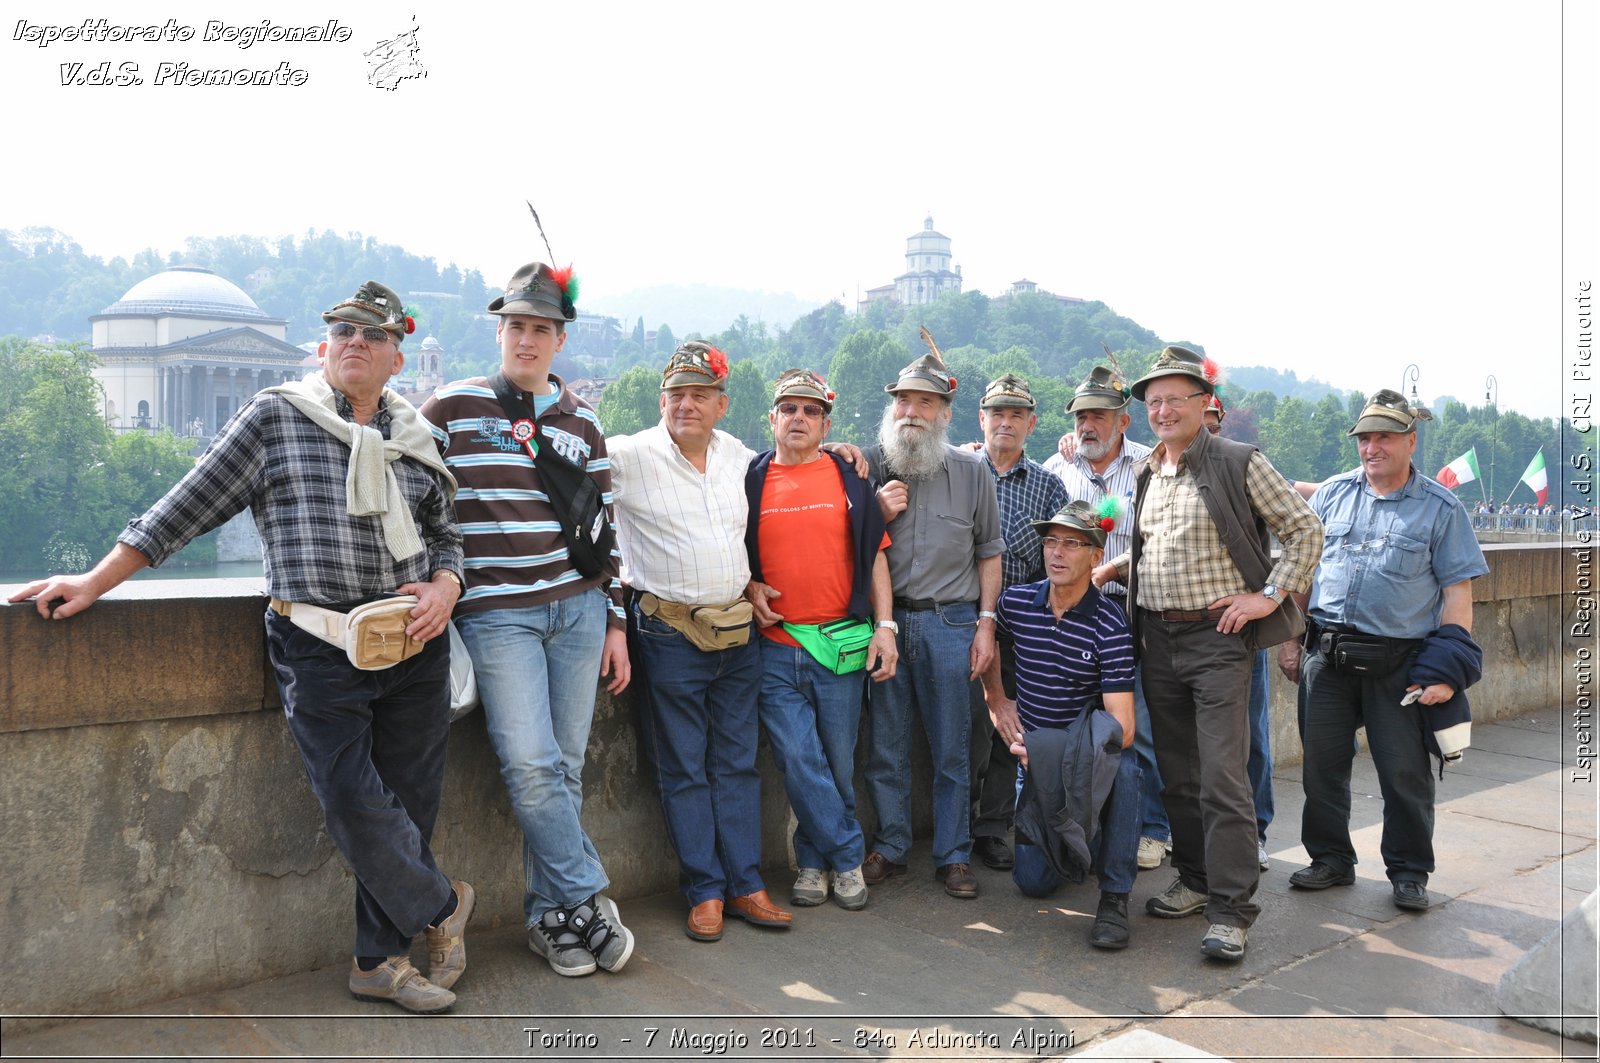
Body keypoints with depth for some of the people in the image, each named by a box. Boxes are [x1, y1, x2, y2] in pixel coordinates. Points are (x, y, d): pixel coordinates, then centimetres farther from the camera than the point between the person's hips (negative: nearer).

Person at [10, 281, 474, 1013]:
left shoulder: (414, 439, 12)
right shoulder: (274, 417, 3)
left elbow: (446, 534, 20)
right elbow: (185, 510, 4)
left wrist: (445, 587, -1)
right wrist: (94, 582, 1)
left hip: (413, 644, 4)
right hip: (319, 648, -3)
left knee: (407, 800, 6)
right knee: (353, 803, -8)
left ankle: (380, 960, 22)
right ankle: (441, 905, 18)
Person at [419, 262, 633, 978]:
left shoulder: (580, 422, 12)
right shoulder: (451, 408, 2)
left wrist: (614, 621, 10)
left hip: (578, 607, 3)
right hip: (496, 613, -3)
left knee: (565, 765, 5)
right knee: (530, 764, -11)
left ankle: (550, 916, 17)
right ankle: (589, 900, 5)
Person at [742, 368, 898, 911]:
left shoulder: (850, 479, 7)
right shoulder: (751, 480, 7)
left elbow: (874, 557, 7)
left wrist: (884, 627, -2)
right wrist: (747, 586, -4)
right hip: (776, 648, 0)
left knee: (839, 762, 7)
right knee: (797, 759, -4)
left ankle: (816, 860, 25)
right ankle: (848, 858, 12)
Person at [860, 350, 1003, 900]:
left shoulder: (971, 472, 6)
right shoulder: (868, 467, 6)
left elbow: (989, 552, 9)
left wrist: (986, 622, 1)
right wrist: (877, 514, -7)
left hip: (950, 622, -1)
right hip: (883, 618, 1)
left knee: (952, 748, 5)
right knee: (885, 745, 8)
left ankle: (954, 855, 18)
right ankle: (889, 847, 23)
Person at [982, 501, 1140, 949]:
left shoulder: (1109, 625, -19)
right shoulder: (1016, 601, -7)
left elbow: (1122, 727, -26)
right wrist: (997, 700, 11)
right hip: (1032, 752, 3)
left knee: (1121, 765, -39)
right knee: (1034, 880, -1)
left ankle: (1114, 896, -24)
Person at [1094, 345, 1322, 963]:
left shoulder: (1240, 464, -5)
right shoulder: (1147, 474, 15)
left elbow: (1306, 530, -3)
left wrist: (1269, 595, -10)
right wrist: (1112, 568, 11)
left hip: (1217, 639, -6)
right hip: (1157, 640, 6)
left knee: (1222, 778, -8)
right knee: (1177, 774, 12)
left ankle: (1231, 911, -1)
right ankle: (1195, 880, 26)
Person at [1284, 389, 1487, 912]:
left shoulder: (1441, 507, 1)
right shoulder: (1332, 495, 9)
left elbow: (1457, 591, -2)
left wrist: (1447, 670, -10)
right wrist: (1289, 638, 8)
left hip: (1401, 663, -3)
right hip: (1329, 656, 3)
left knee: (1405, 773, 5)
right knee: (1322, 764, 9)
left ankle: (1409, 872, 23)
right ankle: (1331, 859, 26)